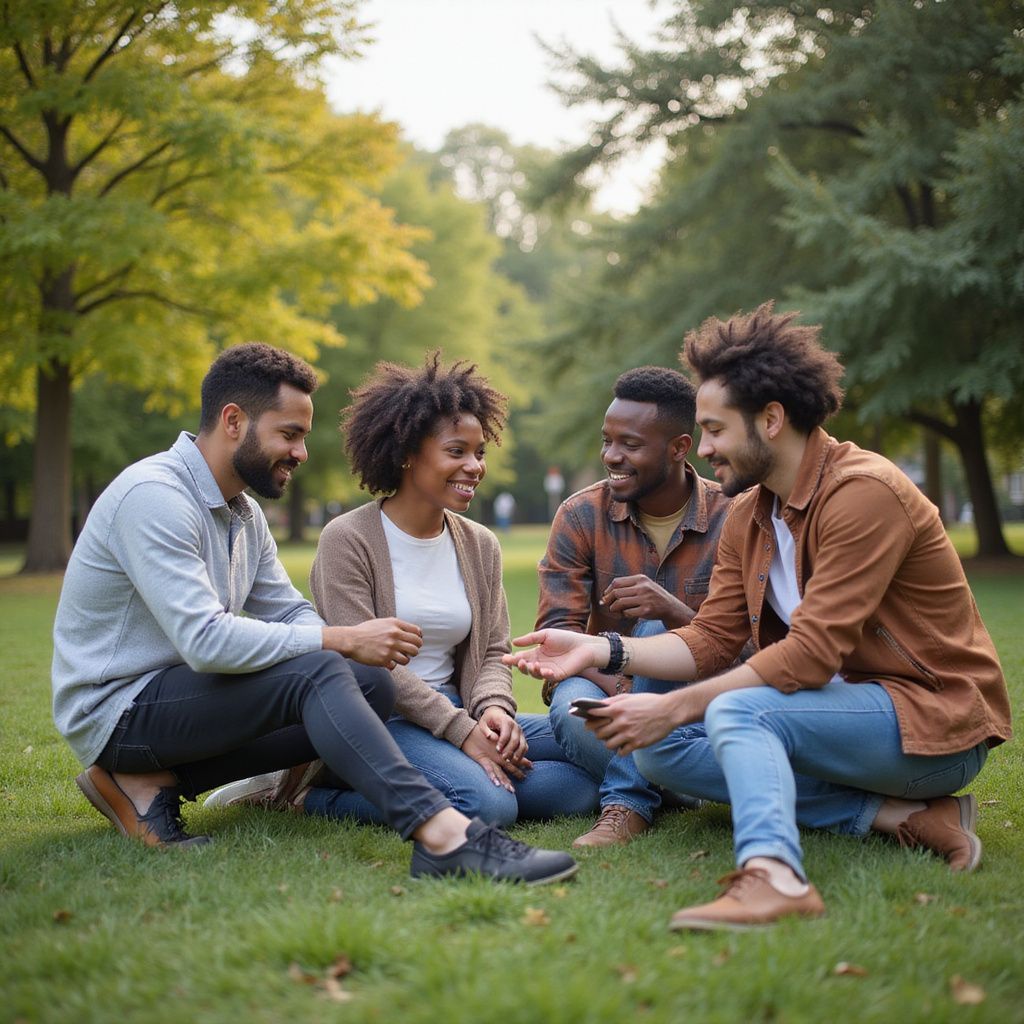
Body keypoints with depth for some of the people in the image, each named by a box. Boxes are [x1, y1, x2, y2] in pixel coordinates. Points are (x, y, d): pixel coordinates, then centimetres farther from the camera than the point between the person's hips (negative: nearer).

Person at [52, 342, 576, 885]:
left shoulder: (243, 513, 11)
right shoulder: (154, 496, -20)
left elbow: (290, 613, 12)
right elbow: (204, 640, -29)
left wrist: (357, 641, -12)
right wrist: (343, 640, -24)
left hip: (178, 689, 9)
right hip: (116, 711, -9)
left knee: (372, 685, -7)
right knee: (316, 672, -29)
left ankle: (158, 781, -8)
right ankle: (442, 834, -41)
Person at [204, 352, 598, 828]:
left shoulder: (480, 546, 12)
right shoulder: (348, 539, -7)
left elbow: (493, 650, 11)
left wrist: (493, 709, -13)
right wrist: (461, 731, -19)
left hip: (455, 714, 7)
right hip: (376, 718, -7)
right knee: (488, 805, -31)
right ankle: (309, 793, -8)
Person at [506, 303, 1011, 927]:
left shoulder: (864, 491, -19)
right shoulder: (748, 516, 8)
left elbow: (813, 653, -26)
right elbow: (710, 641, 5)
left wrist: (673, 707, -23)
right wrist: (601, 651, -9)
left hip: (936, 721, -9)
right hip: (845, 710, 9)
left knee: (737, 712, -30)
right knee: (660, 750, -4)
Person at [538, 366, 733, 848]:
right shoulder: (580, 516, -5)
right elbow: (556, 631, -12)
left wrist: (674, 612, -37)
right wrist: (624, 688, -31)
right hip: (606, 686, 1)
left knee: (658, 627, -31)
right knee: (573, 708, -34)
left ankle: (627, 803, -24)